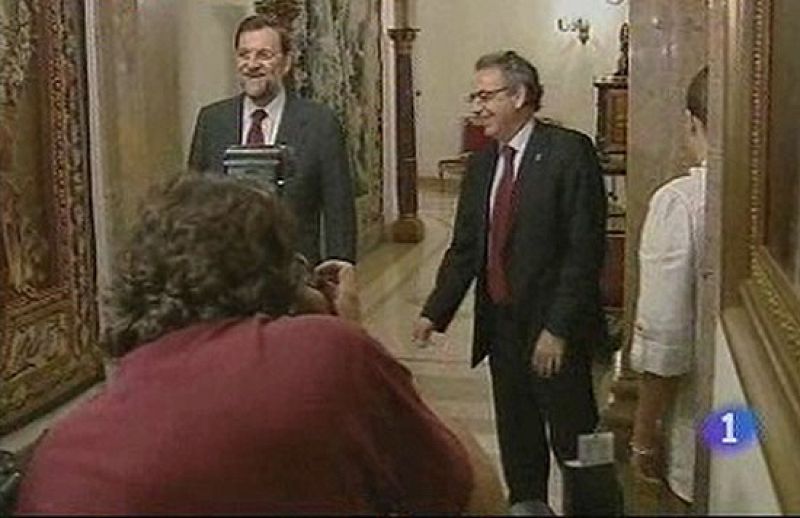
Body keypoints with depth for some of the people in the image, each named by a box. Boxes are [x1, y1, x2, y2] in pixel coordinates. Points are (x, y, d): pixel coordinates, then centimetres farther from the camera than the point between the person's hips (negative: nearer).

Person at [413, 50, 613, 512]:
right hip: (501, 326, 6)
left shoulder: (570, 151, -11)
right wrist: (435, 312, 0)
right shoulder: (481, 163, 9)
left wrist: (558, 328, -19)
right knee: (517, 443, 18)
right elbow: (464, 247, 10)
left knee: (573, 442, 5)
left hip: (554, 332, -6)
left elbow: (585, 248, -16)